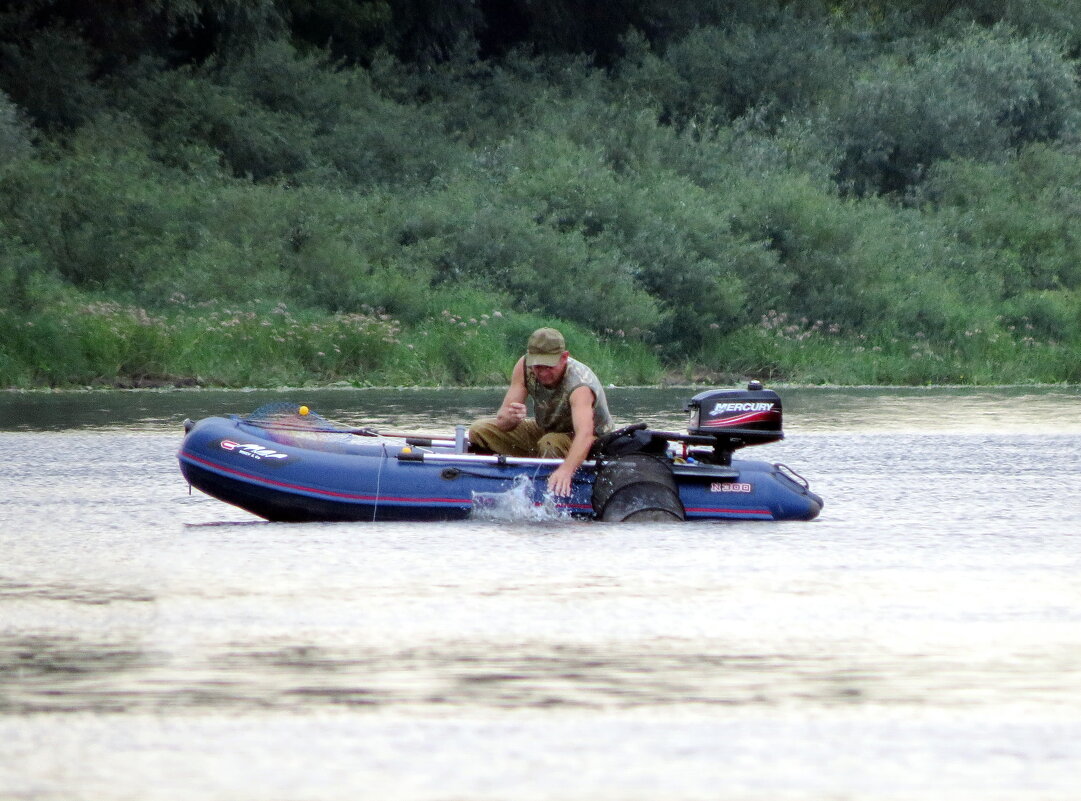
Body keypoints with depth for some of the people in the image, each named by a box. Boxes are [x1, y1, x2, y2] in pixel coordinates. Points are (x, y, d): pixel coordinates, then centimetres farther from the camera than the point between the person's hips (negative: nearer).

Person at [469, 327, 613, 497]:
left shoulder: (579, 386, -36)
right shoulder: (525, 367, -20)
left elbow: (585, 434, -53)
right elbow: (502, 420, -21)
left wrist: (566, 470, -72)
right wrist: (508, 418, -48)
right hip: (544, 430, 6)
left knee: (550, 444, -38)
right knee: (479, 431, -6)